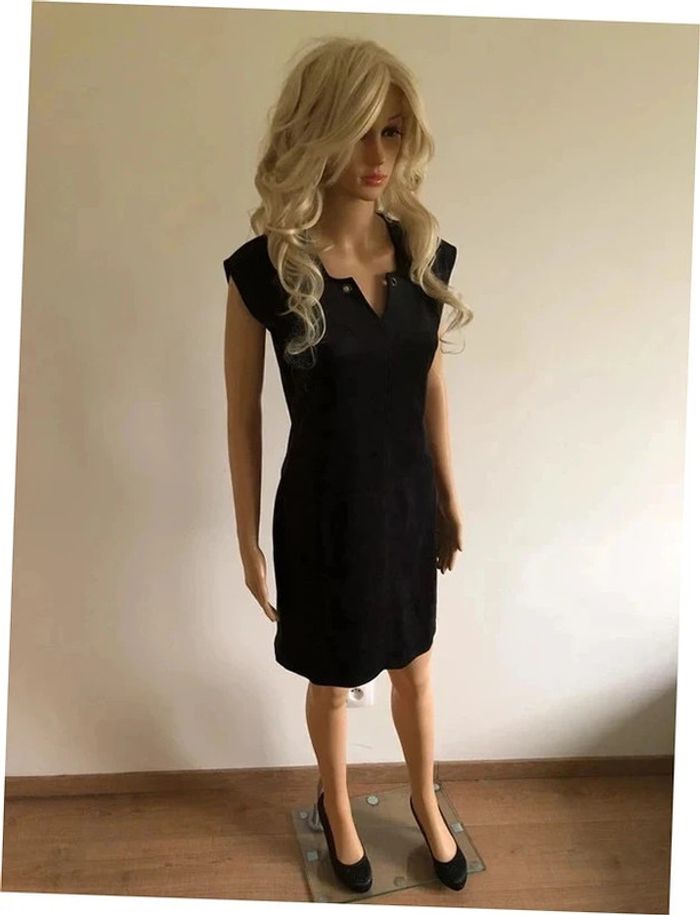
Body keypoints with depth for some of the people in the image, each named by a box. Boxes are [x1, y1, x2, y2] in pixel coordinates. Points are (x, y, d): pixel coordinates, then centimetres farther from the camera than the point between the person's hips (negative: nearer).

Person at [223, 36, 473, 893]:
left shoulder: (424, 251, -5)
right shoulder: (266, 267, -17)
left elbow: (431, 388, 4)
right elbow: (242, 414, -9)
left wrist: (450, 498, 10)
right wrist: (249, 539, -4)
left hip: (406, 499, 4)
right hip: (323, 509, -3)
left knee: (415, 668, 23)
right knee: (331, 681, 19)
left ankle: (426, 803, 51)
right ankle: (336, 807, 50)